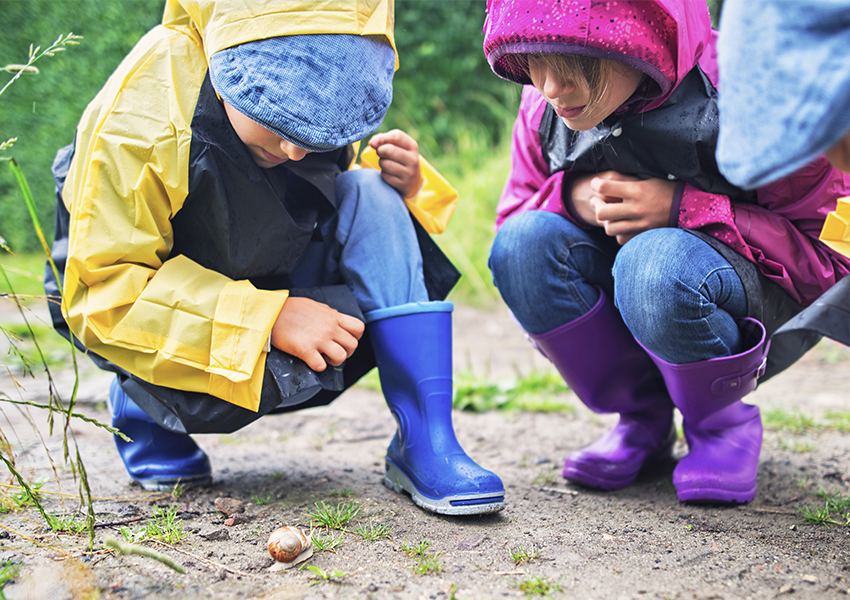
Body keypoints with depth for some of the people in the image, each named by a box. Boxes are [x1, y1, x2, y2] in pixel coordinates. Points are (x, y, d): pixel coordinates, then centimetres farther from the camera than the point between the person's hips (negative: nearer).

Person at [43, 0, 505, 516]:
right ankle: (142, 405, 1)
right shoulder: (139, 113, -30)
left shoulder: (304, 93, -13)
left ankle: (426, 444, -22)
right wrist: (268, 319, -36)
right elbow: (100, 292, -29)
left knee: (370, 201, -19)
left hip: (272, 283, 5)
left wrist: (400, 184, -17)